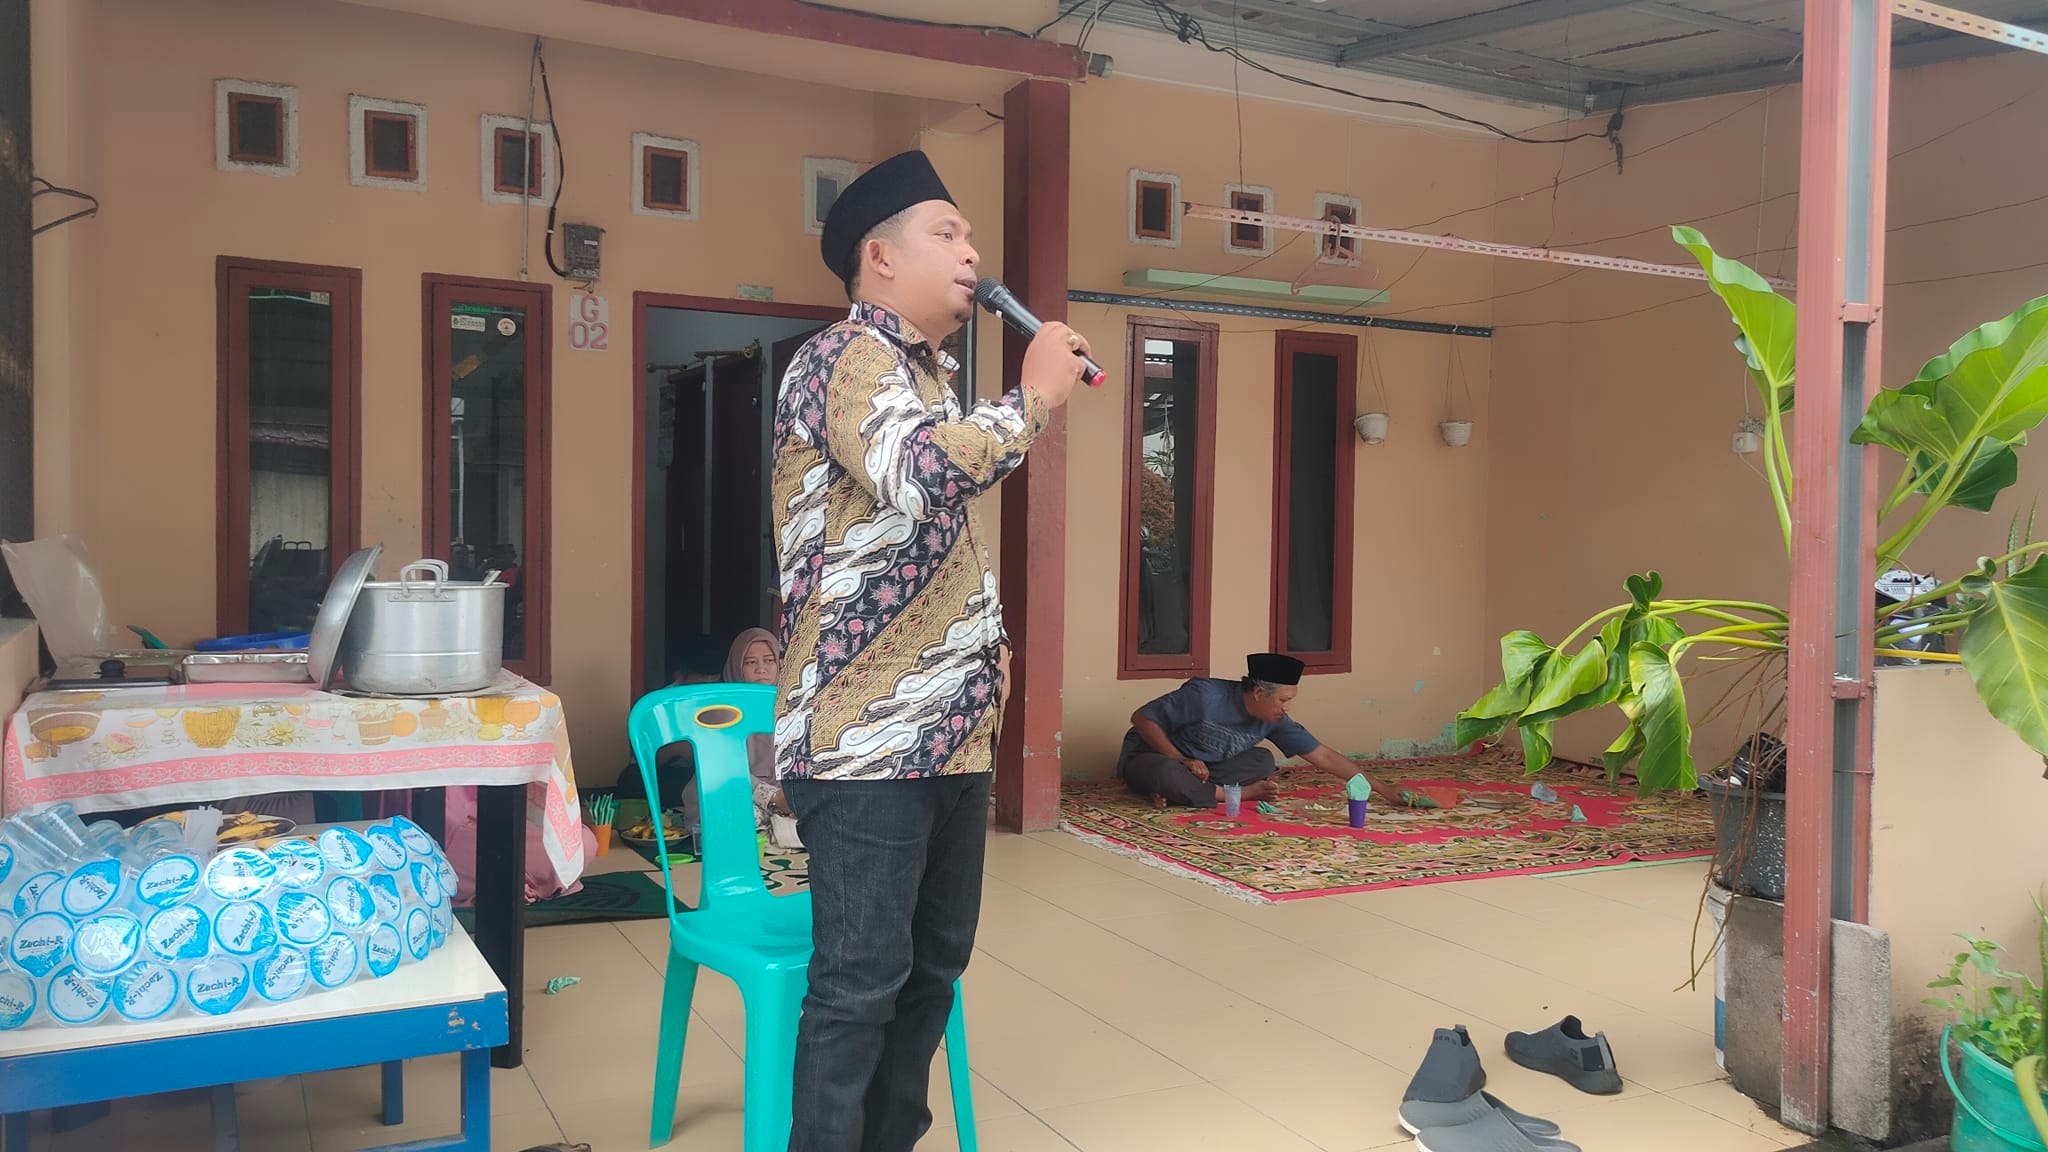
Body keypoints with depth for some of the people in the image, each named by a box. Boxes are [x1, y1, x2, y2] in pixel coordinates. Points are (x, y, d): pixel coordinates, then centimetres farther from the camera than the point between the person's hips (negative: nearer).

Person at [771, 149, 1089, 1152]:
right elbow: (921, 475, -31)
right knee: (861, 980, -4)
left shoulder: (925, 374, 20)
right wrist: (1034, 397, -16)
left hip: (948, 731, 10)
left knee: (935, 962, 16)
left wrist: (986, 647, 19)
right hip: (867, 737, -10)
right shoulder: (846, 358, -10)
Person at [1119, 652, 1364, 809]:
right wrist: (1182, 760, -28)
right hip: (1149, 759, -6)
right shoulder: (1206, 695, -28)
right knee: (1168, 773, -42)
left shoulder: (1274, 720, -8)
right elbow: (1141, 718, -22)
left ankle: (1176, 792, -20)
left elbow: (1323, 755, -5)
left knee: (1263, 761, -12)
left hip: (1202, 767, 7)